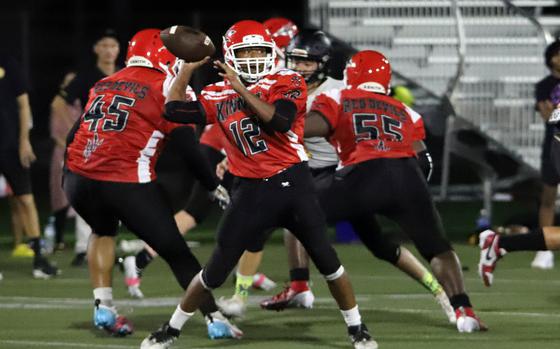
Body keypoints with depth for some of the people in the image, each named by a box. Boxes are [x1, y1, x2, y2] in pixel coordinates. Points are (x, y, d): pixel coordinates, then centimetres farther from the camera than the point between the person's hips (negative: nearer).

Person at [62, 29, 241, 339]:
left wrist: (69, 179, 31)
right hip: (127, 183, -5)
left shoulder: (103, 85, 20)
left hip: (79, 177, 5)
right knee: (175, 252, 8)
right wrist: (214, 184, 10)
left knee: (104, 231, 34)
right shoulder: (165, 87, 2)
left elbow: (74, 136, 22)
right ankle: (215, 320, 7)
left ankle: (103, 307, 23)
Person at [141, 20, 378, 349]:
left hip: (293, 184, -2)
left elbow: (280, 121, -23)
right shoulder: (219, 95, 5)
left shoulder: (287, 83, -5)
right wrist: (187, 69, 1)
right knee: (216, 271, 4)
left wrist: (242, 89, -23)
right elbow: (173, 110, 3)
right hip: (251, 191, 2)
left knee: (328, 261, 0)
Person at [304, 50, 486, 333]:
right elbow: (422, 158, 21)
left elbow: (313, 126, 2)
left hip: (365, 176, -3)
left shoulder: (338, 100, 20)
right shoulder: (406, 113, 31)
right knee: (438, 249, 21)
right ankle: (463, 311, 4)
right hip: (408, 176, 3)